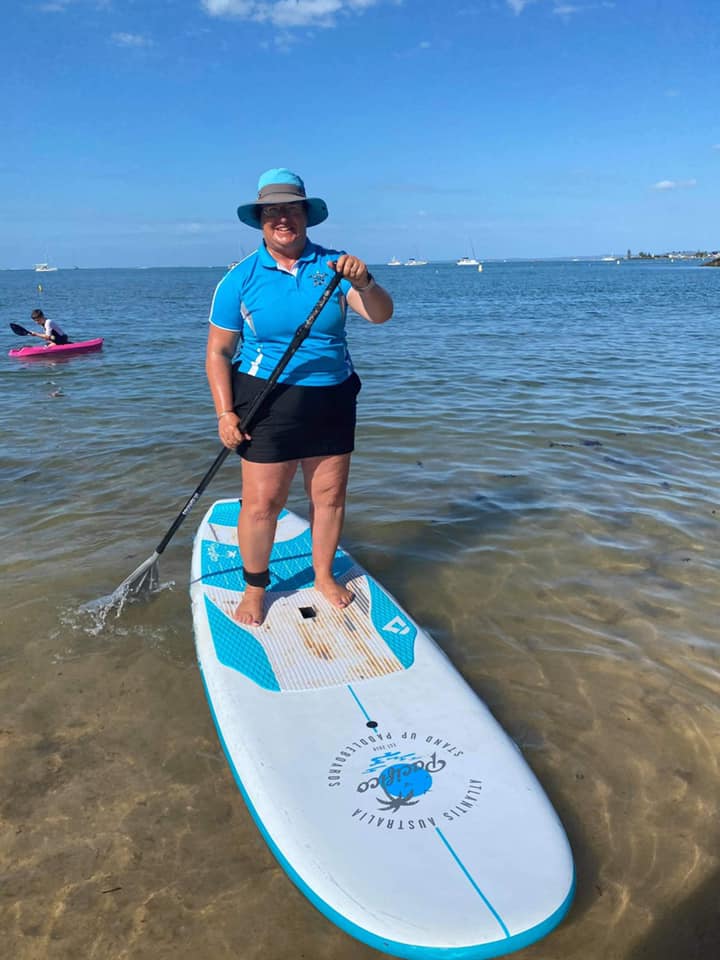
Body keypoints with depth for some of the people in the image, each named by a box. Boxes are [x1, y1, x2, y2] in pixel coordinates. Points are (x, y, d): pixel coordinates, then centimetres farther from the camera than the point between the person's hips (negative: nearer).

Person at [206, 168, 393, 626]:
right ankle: (254, 587, 18)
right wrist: (225, 412, -11)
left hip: (333, 400, 3)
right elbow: (217, 352, -2)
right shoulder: (240, 279, -2)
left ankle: (324, 575, 29)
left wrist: (363, 283, -32)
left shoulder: (333, 265, 0)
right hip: (268, 401, -2)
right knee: (262, 503, -2)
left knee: (330, 494, 9)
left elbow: (381, 315, -11)